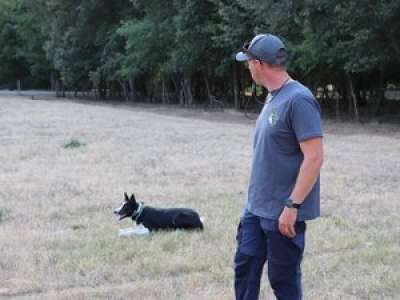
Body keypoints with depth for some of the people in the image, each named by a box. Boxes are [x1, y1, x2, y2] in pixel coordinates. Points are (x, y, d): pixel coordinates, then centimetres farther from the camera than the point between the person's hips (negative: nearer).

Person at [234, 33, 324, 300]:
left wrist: (292, 206, -22)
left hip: (282, 213, -9)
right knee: (245, 268, 13)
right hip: (256, 208, 9)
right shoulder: (273, 97, 10)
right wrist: (257, 199, 18)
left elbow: (314, 158, -21)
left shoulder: (299, 100, -18)